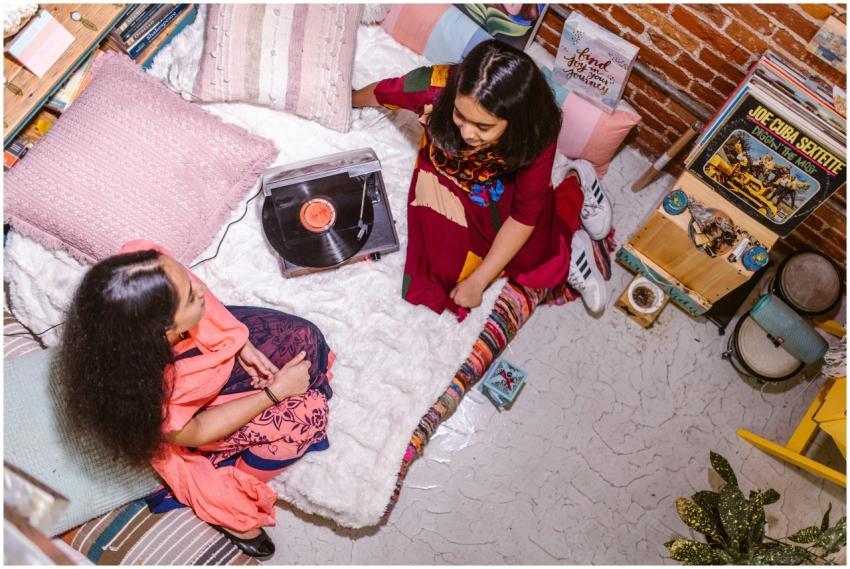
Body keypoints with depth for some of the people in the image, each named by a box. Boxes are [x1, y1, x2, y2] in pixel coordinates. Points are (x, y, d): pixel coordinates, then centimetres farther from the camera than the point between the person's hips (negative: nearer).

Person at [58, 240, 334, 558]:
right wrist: (275, 391, -18)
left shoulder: (144, 263, -36)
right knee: (305, 412, -11)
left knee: (304, 339, 5)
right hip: (188, 412, -5)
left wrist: (242, 344, -13)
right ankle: (228, 500, 10)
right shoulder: (140, 389, -43)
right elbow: (194, 433, -22)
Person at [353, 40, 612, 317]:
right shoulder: (434, 87, -35)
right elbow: (381, 92, -11)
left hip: (504, 186, -1)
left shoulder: (536, 134, -34)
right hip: (446, 180, 2)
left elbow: (524, 216, -23)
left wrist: (476, 282, -23)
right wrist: (349, 100, 12)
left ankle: (575, 184, 12)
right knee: (446, 269, -15)